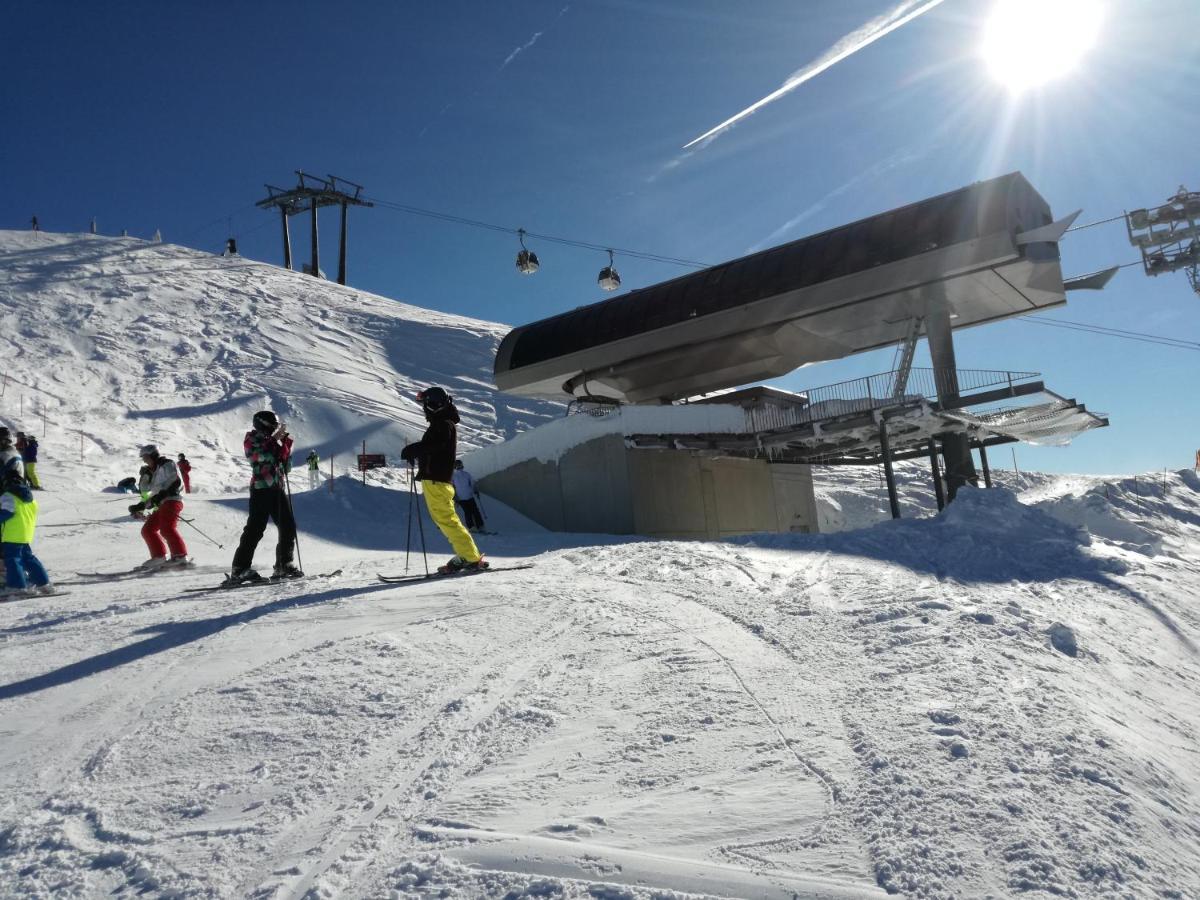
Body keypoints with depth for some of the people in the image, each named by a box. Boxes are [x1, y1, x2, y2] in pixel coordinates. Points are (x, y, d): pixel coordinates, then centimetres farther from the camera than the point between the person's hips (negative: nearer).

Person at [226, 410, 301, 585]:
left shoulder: (273, 442, 21)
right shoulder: (252, 440, 1)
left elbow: (285, 468, 16)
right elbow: (265, 456, -19)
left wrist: (286, 445, 7)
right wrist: (275, 439, -8)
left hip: (277, 489, 7)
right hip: (261, 489, -7)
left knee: (288, 526, 4)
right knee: (256, 528, -11)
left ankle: (284, 565, 12)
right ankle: (239, 570, -7)